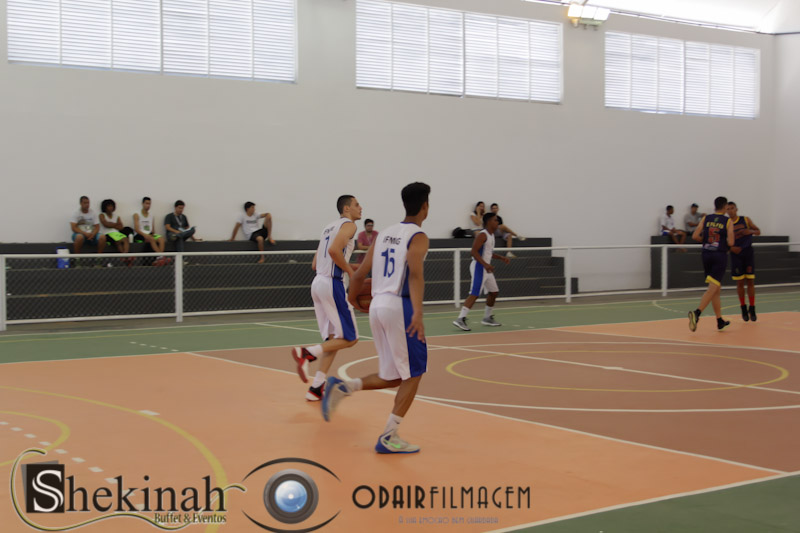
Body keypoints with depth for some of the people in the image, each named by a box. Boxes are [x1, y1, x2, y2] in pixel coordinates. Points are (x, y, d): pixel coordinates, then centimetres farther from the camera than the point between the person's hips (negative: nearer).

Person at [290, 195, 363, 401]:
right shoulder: (348, 224, -4)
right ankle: (307, 353, -15)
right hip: (332, 283, -9)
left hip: (318, 282, 9)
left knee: (333, 339, 11)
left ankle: (316, 388, 5)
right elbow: (334, 250, -23)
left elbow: (315, 264, 22)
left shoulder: (329, 227, 22)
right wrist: (350, 270, -11)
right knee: (349, 338, -2)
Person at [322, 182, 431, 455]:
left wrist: (352, 297, 35)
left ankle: (342, 387, -3)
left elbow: (360, 273, 17)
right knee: (412, 374, 4)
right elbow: (415, 273, -21)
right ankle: (388, 437, 0)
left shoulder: (385, 233, 17)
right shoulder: (418, 237, -4)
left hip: (377, 305, 7)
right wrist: (418, 313, -30)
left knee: (393, 377, 15)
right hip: (400, 305, -7)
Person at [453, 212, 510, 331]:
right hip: (479, 267, -10)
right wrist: (485, 264, -31)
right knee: (474, 294, -15)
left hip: (486, 268, 10)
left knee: (494, 292, 15)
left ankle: (487, 318, 26)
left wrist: (501, 258, 18)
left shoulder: (491, 235, 15)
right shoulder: (483, 235, -15)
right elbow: (474, 251, -23)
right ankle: (460, 319, -17)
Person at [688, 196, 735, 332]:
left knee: (716, 289, 13)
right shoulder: (728, 221, -5)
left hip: (706, 254, 5)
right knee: (712, 288, -9)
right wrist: (724, 241, 11)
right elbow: (730, 243, -11)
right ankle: (696, 313, -29)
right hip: (720, 256, -5)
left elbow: (695, 236, -1)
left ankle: (720, 322, 19)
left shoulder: (705, 219, 5)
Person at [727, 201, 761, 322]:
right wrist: (731, 248, -16)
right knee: (740, 282, 1)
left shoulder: (746, 220, 2)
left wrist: (751, 231, -18)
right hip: (736, 254, 0)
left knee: (750, 281, -2)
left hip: (748, 252, 0)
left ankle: (752, 309, 6)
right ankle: (743, 309, 14)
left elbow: (758, 232, 4)